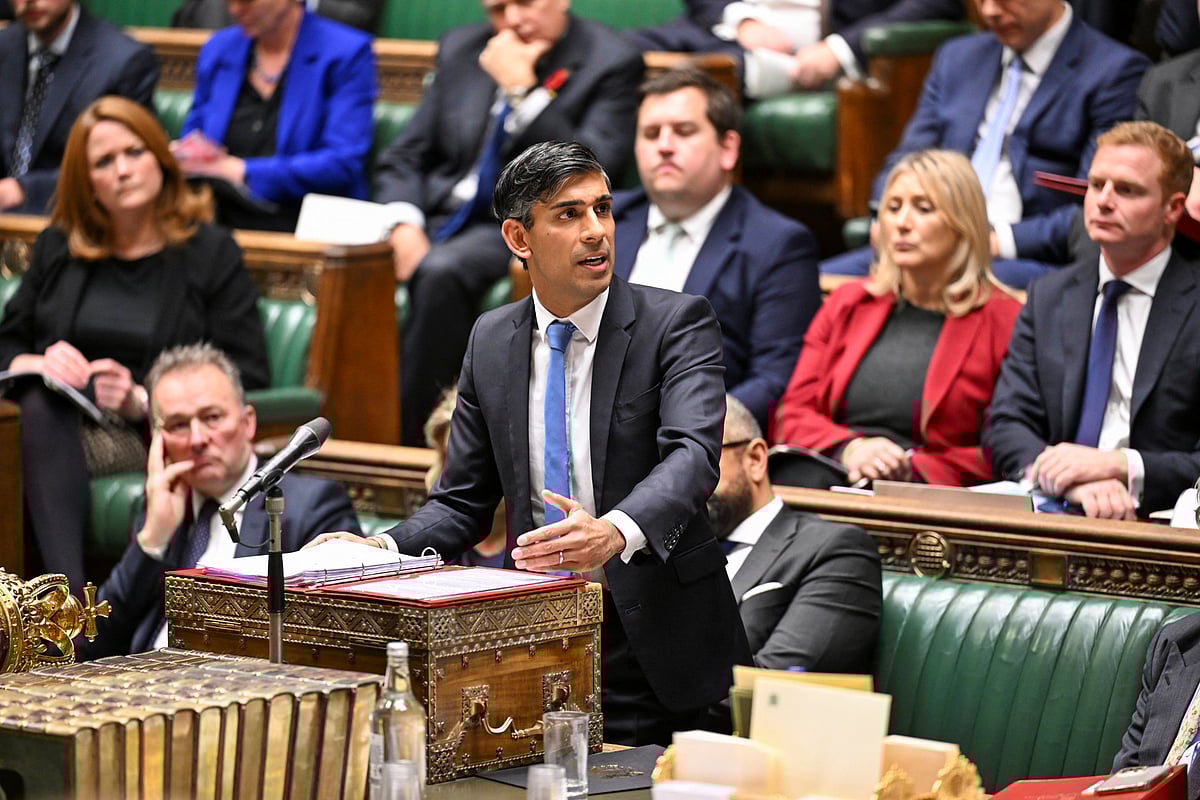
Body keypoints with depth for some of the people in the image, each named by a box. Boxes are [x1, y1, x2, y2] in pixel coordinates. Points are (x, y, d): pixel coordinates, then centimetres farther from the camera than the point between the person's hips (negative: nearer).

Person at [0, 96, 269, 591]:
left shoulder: (211, 253, 8)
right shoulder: (59, 247, 20)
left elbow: (247, 377, 0)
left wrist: (144, 399, -13)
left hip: (155, 437, -3)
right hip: (55, 424, 3)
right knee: (40, 405, -34)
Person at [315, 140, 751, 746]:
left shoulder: (676, 322, -6)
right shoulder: (491, 340, 7)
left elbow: (692, 452, -23)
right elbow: (462, 502, 11)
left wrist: (616, 532, -43)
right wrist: (385, 548, -10)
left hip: (651, 646, -3)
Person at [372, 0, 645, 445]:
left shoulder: (611, 63, -1)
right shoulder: (460, 50, 15)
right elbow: (403, 159, 13)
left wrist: (522, 89, -14)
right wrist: (403, 224, -7)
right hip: (436, 220, 5)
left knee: (442, 272, -35)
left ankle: (404, 441, -29)